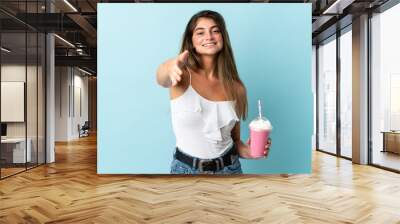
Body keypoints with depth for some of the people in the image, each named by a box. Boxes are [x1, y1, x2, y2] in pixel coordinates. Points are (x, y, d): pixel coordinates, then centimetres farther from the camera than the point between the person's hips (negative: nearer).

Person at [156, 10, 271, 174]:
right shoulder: (182, 76, -10)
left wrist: (247, 150, -12)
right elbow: (162, 78, -34)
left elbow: (234, 140, 7)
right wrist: (170, 68, -54)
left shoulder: (236, 88, -3)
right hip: (186, 169, -2)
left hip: (229, 168, 2)